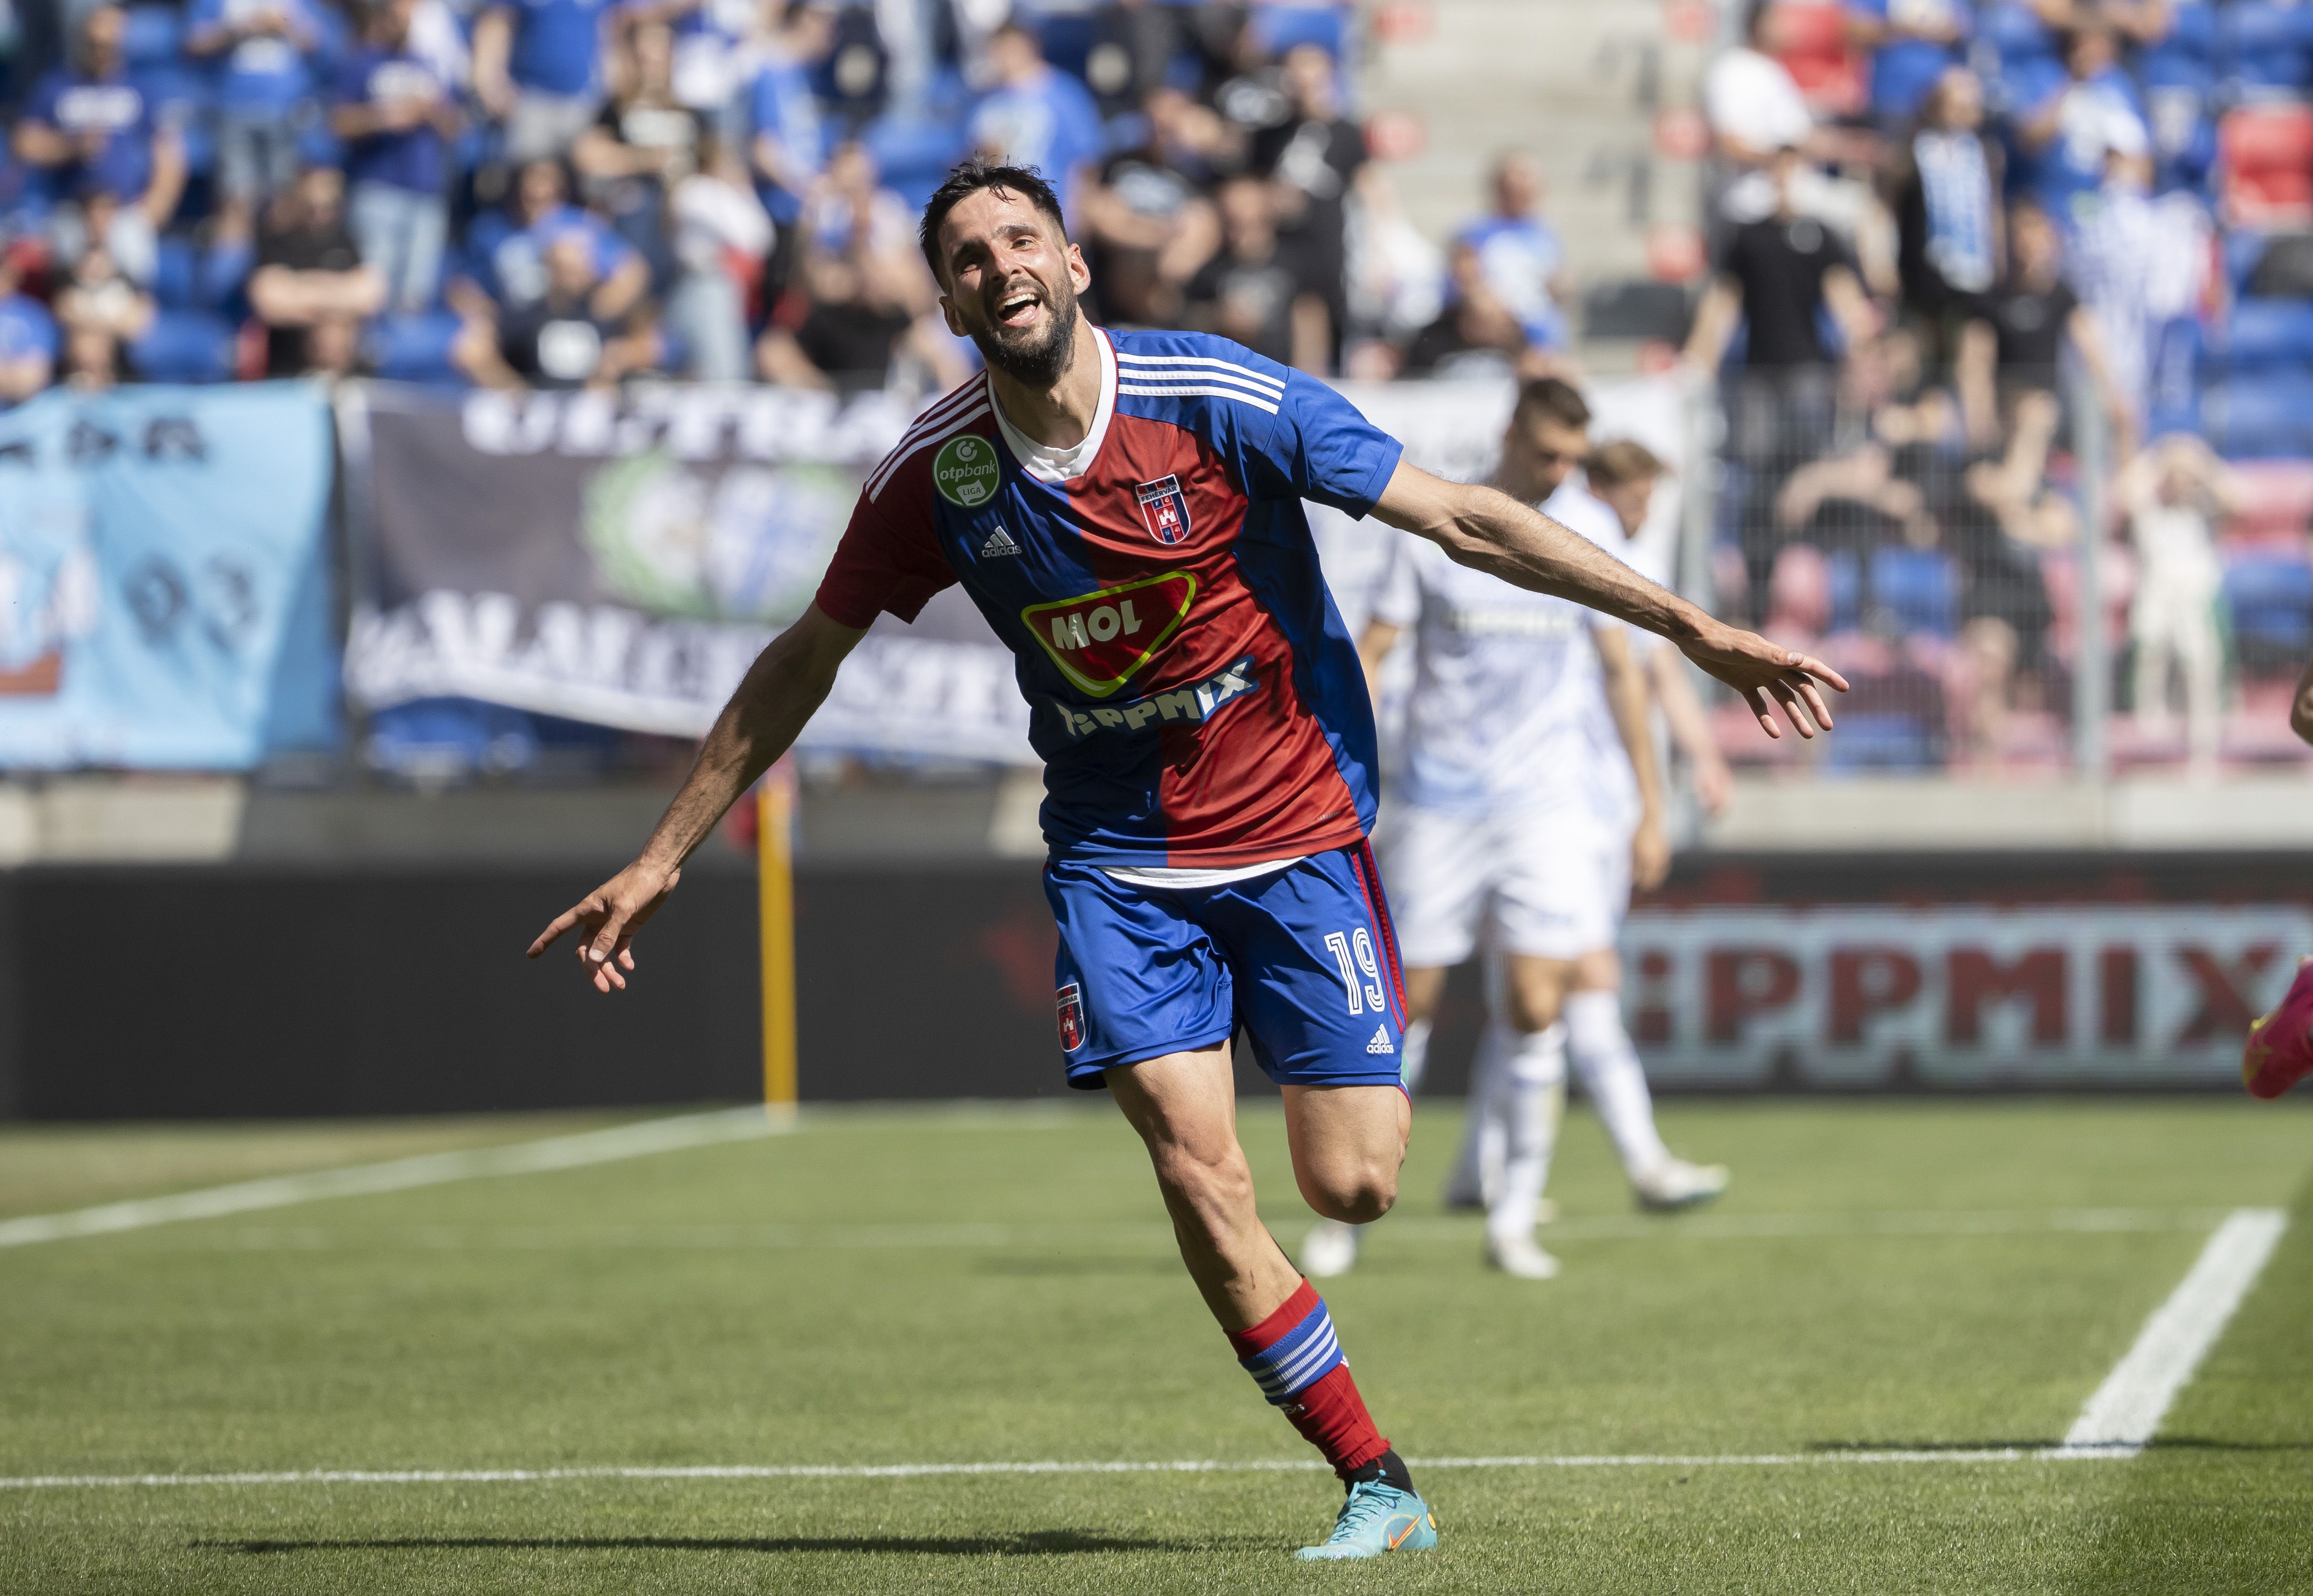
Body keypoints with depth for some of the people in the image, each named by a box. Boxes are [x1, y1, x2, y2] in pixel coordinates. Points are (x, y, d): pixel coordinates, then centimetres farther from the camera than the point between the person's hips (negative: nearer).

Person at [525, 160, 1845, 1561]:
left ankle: (1377, 1071, 29)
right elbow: (804, 661, 7)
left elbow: (1466, 520, -12)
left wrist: (1693, 629, -14)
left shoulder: (1219, 400, -16)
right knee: (1201, 1182, -13)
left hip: (1298, 826, -2)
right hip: (1118, 857, 2)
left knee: (1351, 1185, -9)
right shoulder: (937, 475, -7)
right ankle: (1380, 1488, 0)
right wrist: (665, 857, 9)